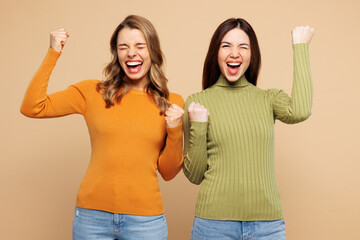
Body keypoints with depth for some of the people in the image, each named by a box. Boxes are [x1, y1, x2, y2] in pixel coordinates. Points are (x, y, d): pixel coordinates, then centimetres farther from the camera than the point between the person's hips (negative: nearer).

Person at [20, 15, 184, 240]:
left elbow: (168, 173, 4)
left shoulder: (171, 103, 1)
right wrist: (53, 54, -7)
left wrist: (175, 131, -12)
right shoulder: (93, 93, 2)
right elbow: (32, 108, -7)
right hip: (93, 215, 1)